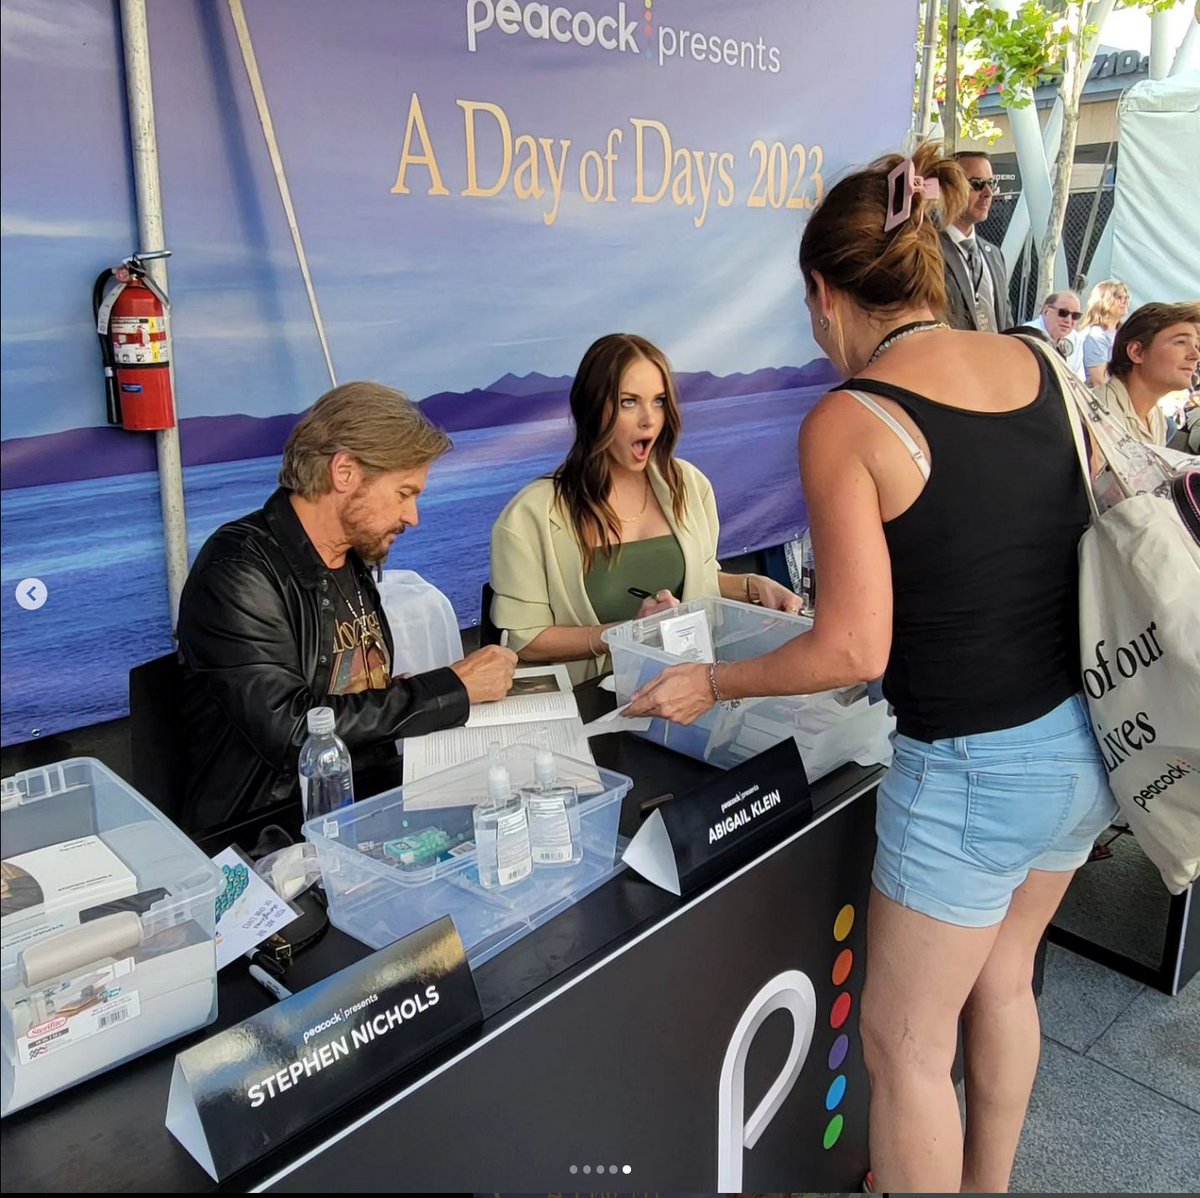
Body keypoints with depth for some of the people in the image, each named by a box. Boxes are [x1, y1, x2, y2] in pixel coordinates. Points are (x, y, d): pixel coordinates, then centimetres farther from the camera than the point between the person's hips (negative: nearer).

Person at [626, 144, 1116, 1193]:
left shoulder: (846, 421, -17)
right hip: (1086, 744, 8)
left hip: (972, 772, -8)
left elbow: (854, 652, -19)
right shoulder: (1040, 364, 1)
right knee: (1003, 978, 28)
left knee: (905, 1039, 14)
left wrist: (710, 686, -4)